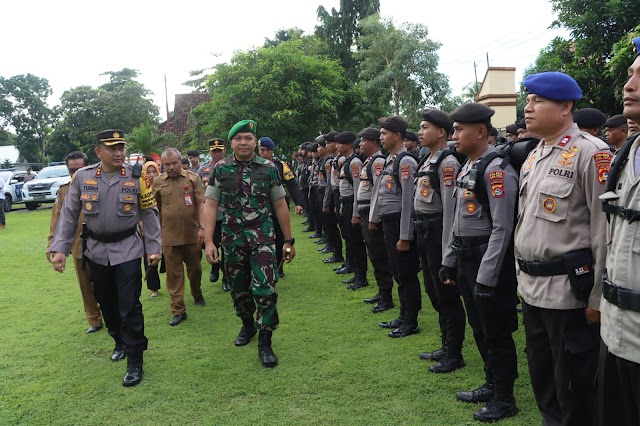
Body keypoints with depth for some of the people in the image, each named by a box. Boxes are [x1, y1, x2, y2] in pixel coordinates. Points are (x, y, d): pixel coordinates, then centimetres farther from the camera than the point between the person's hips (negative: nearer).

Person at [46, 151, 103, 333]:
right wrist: (51, 243, 0)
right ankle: (94, 322, 27)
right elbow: (56, 219, 5)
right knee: (86, 287, 13)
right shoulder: (64, 190, 6)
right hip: (78, 247, 4)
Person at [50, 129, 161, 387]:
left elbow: (149, 214, -2)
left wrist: (154, 248, -5)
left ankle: (135, 360, 4)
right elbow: (68, 214, 1)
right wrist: (60, 248, -4)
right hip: (96, 250, 3)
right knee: (106, 302, 16)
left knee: (129, 305, -6)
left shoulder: (137, 178, -7)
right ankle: (120, 342, 39)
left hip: (127, 250, -3)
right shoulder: (82, 177, -3)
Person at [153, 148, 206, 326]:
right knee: (174, 274, 3)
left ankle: (197, 294, 42)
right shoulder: (158, 182, 3)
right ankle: (178, 311, 10)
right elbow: (155, 209, 9)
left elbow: (201, 203, -3)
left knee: (195, 268, 14)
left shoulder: (193, 178, 0)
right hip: (169, 236, 0)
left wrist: (201, 227, -10)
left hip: (192, 233, 0)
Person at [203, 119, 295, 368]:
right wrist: (208, 241, -8)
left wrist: (288, 241, 4)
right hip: (232, 239, 2)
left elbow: (280, 206, 4)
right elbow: (210, 206, 0)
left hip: (262, 238, -2)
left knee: (265, 289, -9)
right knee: (239, 288, 14)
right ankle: (247, 325, 40)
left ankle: (265, 342, 5)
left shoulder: (268, 168, 0)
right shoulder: (220, 169, 1)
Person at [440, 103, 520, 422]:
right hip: (467, 258, 9)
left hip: (489, 262, -9)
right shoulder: (467, 167, 11)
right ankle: (491, 385, 36)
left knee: (497, 332, 5)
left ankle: (504, 398, 21)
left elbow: (502, 229, -21)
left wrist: (486, 278, -22)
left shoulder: (496, 169, -18)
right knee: (479, 328, 19)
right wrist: (449, 261, 16)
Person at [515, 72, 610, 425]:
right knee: (541, 376, 19)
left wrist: (598, 297, -15)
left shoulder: (590, 153, -12)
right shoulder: (533, 156, 12)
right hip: (532, 288, 8)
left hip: (569, 290, -8)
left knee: (573, 383, 6)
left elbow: (606, 230, -15)